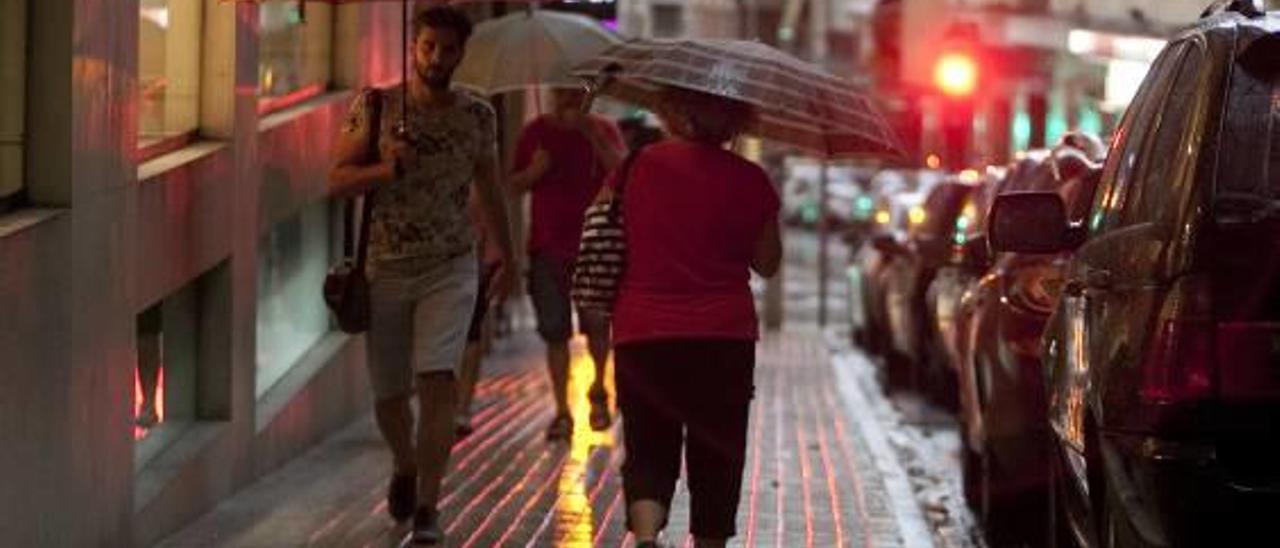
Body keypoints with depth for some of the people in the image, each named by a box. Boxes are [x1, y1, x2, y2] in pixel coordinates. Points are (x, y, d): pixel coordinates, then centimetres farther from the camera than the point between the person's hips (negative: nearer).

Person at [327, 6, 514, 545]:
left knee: (437, 381, -17)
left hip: (449, 268, 0)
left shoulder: (478, 116, 2)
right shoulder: (375, 106, -3)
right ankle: (405, 467, 41)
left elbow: (489, 189, 16)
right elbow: (338, 179, -3)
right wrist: (387, 168, -22)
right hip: (385, 269, 0)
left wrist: (507, 258, 23)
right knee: (388, 393, 9)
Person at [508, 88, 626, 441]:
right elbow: (515, 184, 13)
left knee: (596, 324, -7)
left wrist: (592, 135, -22)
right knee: (555, 331, 0)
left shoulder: (603, 131, 3)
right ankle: (562, 410, 6)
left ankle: (599, 390, 20)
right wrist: (535, 170, -9)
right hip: (548, 246, 1)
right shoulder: (537, 132, 7)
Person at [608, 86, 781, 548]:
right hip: (724, 336, 0)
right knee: (716, 457, 12)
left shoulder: (636, 167, -4)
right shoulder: (748, 181, -4)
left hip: (641, 336, 0)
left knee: (648, 451, 7)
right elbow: (767, 263, 5)